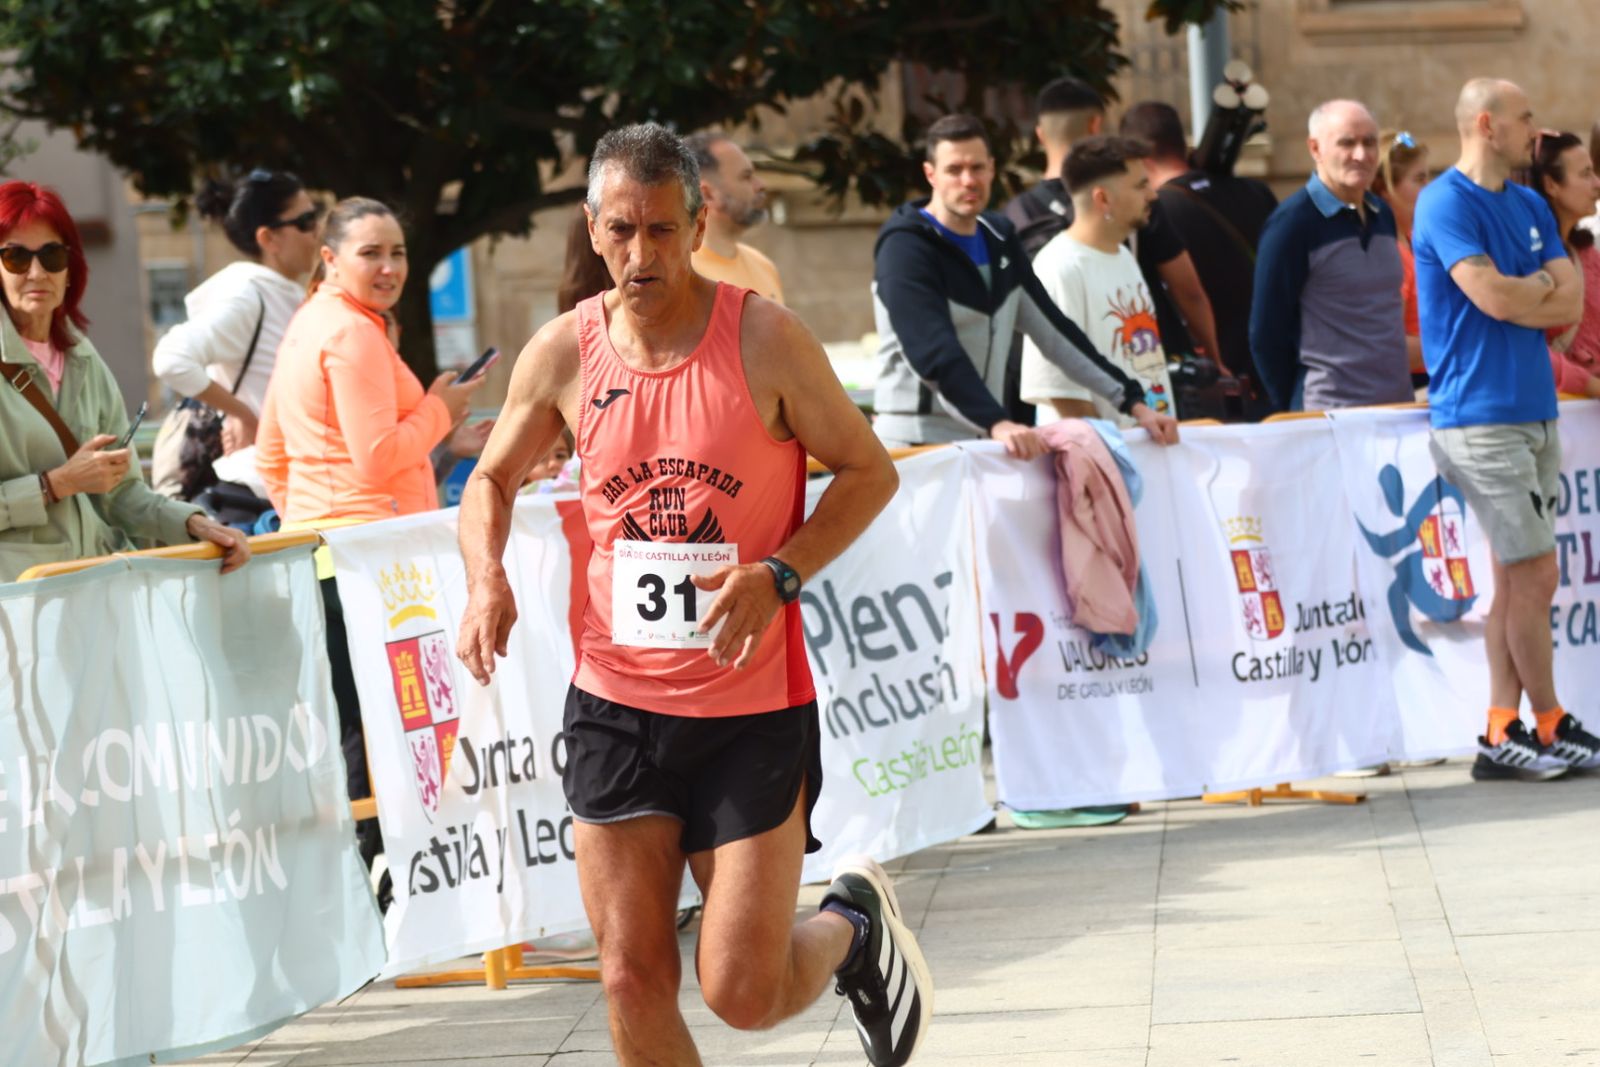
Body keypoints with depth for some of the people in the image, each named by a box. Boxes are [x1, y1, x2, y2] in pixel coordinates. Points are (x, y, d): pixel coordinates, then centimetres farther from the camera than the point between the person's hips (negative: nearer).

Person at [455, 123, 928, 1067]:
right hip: (616, 703, 3)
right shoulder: (564, 353, 0)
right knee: (634, 983, 1)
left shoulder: (765, 341, -10)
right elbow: (494, 479, 15)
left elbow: (868, 470, -3)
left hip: (753, 710, -3)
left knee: (743, 991, -3)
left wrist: (778, 575, -18)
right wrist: (488, 582, -6)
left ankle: (854, 927, 31)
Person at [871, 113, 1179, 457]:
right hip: (917, 443, -6)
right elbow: (935, 352, -25)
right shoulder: (906, 248, -11)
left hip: (980, 442, 6)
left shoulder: (999, 239, 12)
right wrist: (997, 423, -38)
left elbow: (1055, 331, 13)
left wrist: (1133, 402, 6)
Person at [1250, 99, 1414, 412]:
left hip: (1398, 408, 7)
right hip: (1330, 418, -7)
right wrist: (1296, 414, -4)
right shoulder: (1292, 222, -8)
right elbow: (1265, 336, -7)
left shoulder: (1382, 215, 12)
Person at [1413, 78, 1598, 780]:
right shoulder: (1446, 203, -9)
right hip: (1480, 417, -8)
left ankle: (1502, 736, 10)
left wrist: (1517, 294, -8)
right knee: (1535, 575, -6)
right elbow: (1493, 296, -20)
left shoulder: (1529, 207, 16)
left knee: (1516, 579, 7)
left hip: (1533, 409, 8)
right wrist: (1543, 286, -2)